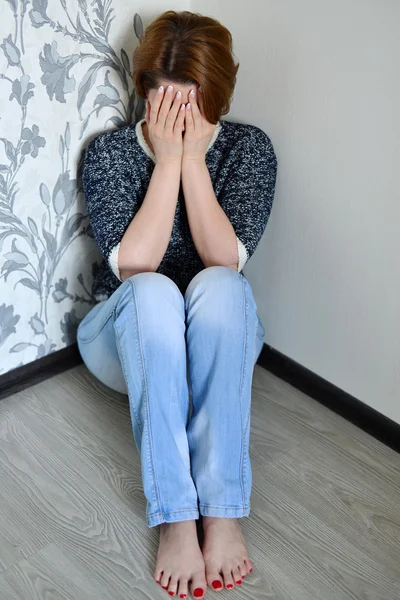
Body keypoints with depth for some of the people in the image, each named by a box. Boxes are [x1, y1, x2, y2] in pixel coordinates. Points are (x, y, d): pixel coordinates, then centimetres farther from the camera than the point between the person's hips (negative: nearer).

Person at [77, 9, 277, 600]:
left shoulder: (249, 147, -5)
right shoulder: (109, 151, -7)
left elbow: (226, 258, -19)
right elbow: (131, 265, -21)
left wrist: (193, 159, -23)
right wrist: (167, 161, -23)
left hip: (218, 342, 1)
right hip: (129, 338, 0)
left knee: (220, 285, -35)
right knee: (153, 290, -36)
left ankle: (223, 511, -35)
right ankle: (175, 519, -35)